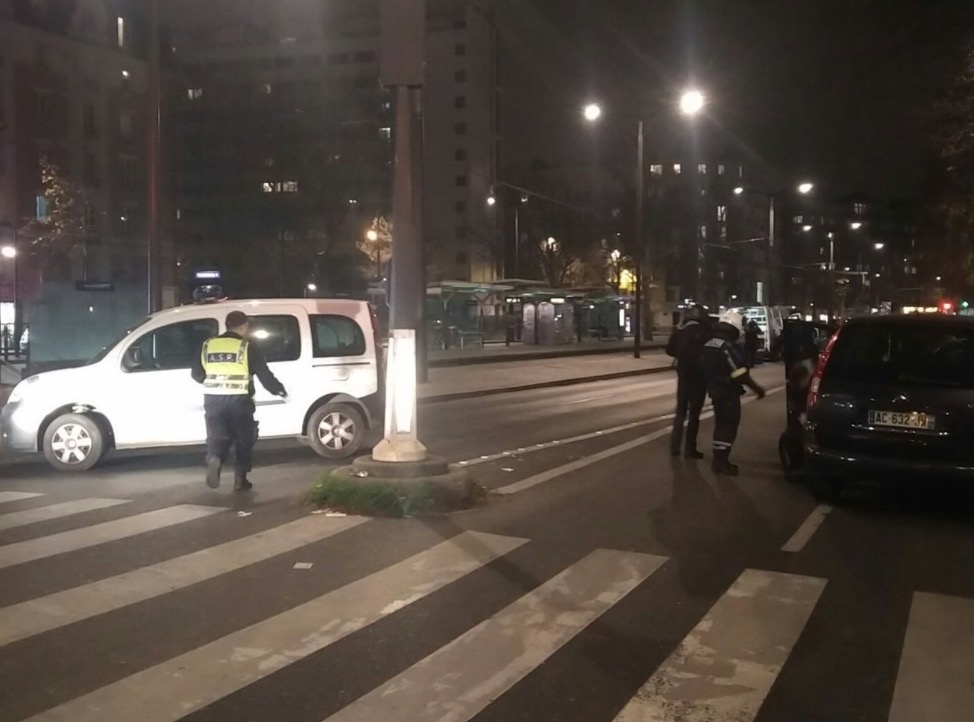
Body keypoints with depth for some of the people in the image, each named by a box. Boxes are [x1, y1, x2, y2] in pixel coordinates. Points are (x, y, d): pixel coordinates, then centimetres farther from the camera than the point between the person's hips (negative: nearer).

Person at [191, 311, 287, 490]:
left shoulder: (208, 346, 8)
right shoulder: (248, 347, -3)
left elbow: (197, 374, 14)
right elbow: (265, 375, -1)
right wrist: (279, 390, 16)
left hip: (213, 398, 3)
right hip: (238, 399, -3)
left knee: (217, 437, 11)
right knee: (243, 439, 14)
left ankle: (214, 459, -20)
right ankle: (240, 478, 12)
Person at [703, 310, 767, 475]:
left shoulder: (709, 344, 7)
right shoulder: (730, 347, -20)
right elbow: (740, 373, -21)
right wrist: (756, 388, -12)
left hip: (715, 390, 8)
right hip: (728, 392, -8)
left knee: (721, 424, 17)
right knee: (729, 426, 0)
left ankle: (718, 459, 23)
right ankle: (721, 462, 1)